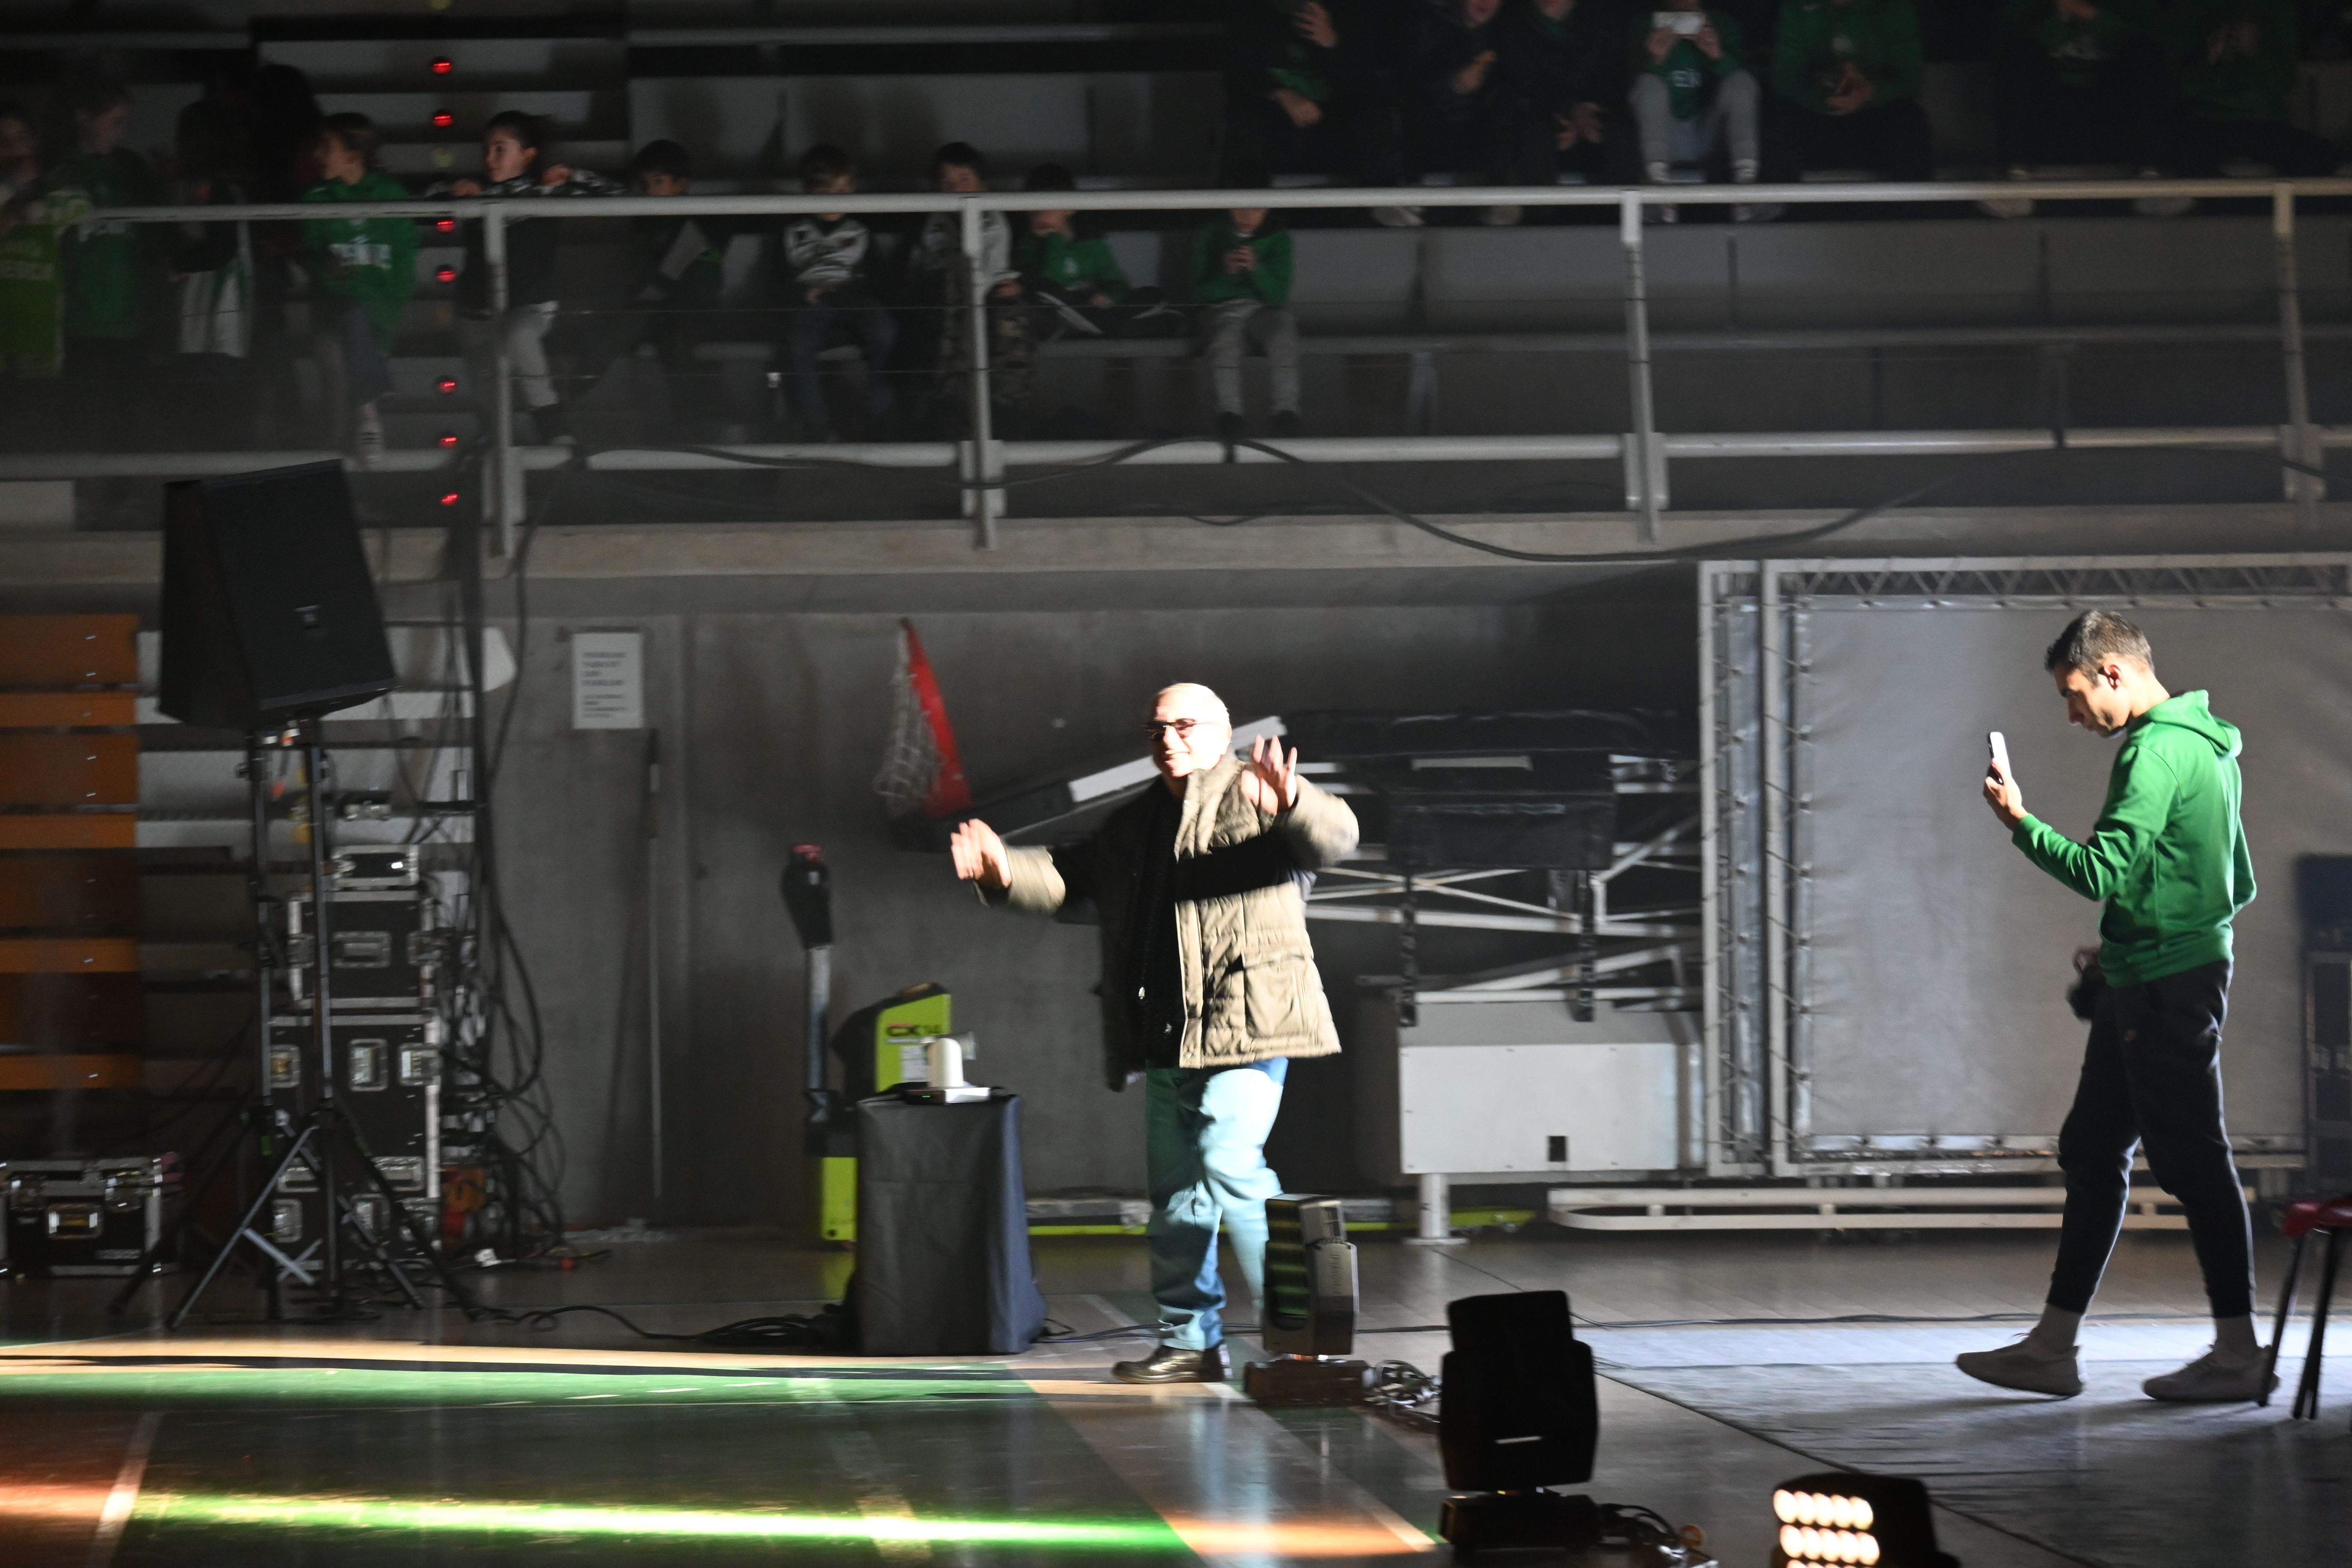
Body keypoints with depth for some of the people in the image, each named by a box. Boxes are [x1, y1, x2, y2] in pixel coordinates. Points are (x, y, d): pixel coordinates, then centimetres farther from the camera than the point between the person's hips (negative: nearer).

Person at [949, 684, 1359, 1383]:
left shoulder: (1250, 799, 0)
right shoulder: (1136, 824, 22)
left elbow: (1334, 837, -18)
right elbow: (1067, 878, 20)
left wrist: (1290, 806, -41)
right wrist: (1005, 871, -1)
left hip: (1246, 1019, -8)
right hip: (1167, 1037, 8)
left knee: (1230, 1162, -21)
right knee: (1176, 1190, 10)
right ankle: (1190, 1340, 16)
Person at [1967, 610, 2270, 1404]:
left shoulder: (2157, 752, -16)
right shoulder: (2205, 746, 16)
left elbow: (2101, 871, -22)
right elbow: (2240, 884, 22)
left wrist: (2021, 822, -9)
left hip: (2165, 988, -10)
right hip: (2142, 990, 10)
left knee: (2192, 1161, -5)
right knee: (2092, 1152, 11)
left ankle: (2237, 1353, 0)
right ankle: (2054, 1346, 14)